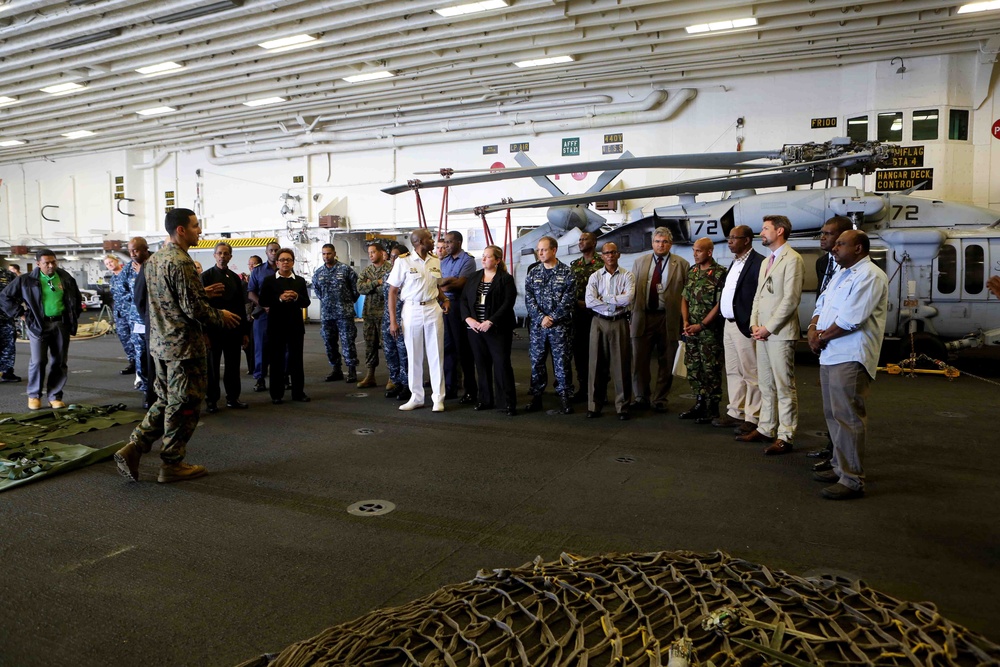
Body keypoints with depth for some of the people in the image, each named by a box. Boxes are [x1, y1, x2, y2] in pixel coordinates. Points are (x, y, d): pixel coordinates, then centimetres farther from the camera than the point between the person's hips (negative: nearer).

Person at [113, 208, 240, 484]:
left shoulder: (153, 260, 12)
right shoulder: (180, 262, -18)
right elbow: (193, 308, -21)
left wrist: (202, 292, 22)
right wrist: (221, 317, -5)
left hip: (160, 342, 9)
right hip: (183, 344, -9)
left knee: (166, 400, 20)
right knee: (184, 405, 2)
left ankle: (132, 448, 14)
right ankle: (172, 465, 12)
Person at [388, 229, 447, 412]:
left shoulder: (435, 261, 8)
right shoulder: (403, 261, -6)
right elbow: (393, 291, -4)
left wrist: (445, 299, 1)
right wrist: (393, 321, -8)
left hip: (433, 310, 3)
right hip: (411, 310, -3)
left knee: (436, 355, 3)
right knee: (414, 356, 7)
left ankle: (438, 398, 12)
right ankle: (416, 397, 20)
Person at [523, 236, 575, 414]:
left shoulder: (566, 272, -1)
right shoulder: (533, 272, 9)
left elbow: (568, 299, -8)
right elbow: (528, 298, 2)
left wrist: (552, 318, -13)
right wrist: (541, 318, -10)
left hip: (560, 325, -3)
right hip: (537, 325, 3)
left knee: (562, 362, -1)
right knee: (536, 361, 7)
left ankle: (566, 399, 7)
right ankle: (536, 398, 18)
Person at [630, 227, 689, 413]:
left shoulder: (682, 264, 2)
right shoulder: (639, 262, 10)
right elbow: (632, 289, 9)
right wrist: (632, 313, 1)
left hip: (668, 319, -2)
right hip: (643, 317, 2)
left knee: (666, 362, 6)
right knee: (640, 361, 5)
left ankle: (660, 399, 18)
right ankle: (642, 397, 19)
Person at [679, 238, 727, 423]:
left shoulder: (720, 273, -10)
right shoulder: (691, 271, 10)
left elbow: (720, 305, -13)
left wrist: (701, 326, -14)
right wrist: (685, 322, -1)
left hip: (710, 331, -6)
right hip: (690, 330, 6)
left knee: (711, 371, 0)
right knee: (692, 369, 11)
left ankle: (712, 409, 9)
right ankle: (699, 404, 24)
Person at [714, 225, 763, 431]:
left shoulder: (758, 263, -13)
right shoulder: (734, 263, 17)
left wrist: (753, 325, -19)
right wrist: (725, 321, 14)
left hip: (745, 327, -9)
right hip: (729, 324, 9)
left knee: (750, 374, 0)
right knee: (732, 372, 15)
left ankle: (752, 418, 8)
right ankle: (735, 412, 25)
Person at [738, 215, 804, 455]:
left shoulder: (792, 259, -9)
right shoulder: (766, 261, 20)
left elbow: (791, 299, -15)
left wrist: (768, 327, -15)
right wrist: (754, 324, 5)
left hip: (780, 333, -9)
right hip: (763, 333, 9)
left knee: (784, 387, -3)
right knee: (766, 385, 14)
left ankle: (785, 437, 2)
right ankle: (766, 429, 22)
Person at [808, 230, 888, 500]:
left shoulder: (870, 276, -12)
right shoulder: (841, 274, 19)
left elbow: (851, 319, -21)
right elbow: (821, 305, 19)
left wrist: (823, 336, -9)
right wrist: (813, 329, -1)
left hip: (850, 357, -10)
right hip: (830, 355, 10)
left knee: (848, 417, -9)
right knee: (833, 414, 16)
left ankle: (852, 480, -4)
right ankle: (840, 467, 28)